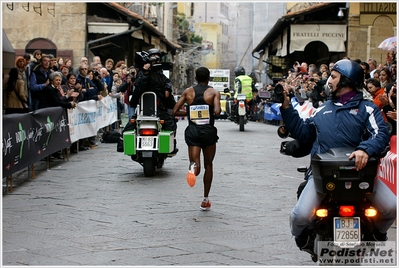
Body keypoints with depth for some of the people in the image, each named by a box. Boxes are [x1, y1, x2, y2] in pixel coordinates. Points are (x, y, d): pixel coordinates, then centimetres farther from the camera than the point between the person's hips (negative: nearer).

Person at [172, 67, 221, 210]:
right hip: (208, 132, -1)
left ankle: (193, 167, -44)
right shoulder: (214, 92, -1)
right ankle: (205, 200, 21)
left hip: (192, 131, 1)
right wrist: (218, 111, 4)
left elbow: (175, 111, 2)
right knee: (208, 165, 17)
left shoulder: (188, 92, 6)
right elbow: (217, 111, -18)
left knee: (197, 164, -4)